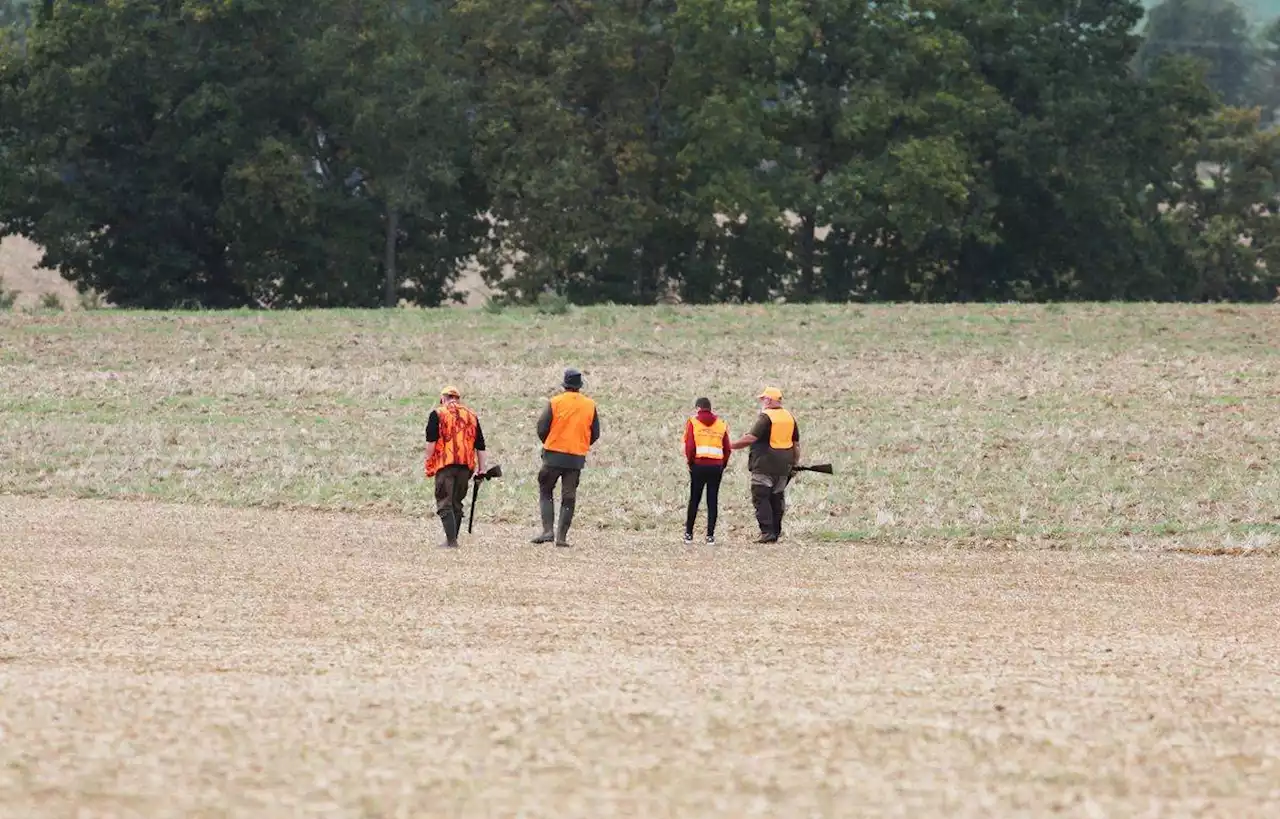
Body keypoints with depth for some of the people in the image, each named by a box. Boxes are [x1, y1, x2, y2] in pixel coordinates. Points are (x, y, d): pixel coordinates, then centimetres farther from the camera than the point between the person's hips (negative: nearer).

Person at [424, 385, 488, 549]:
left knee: (445, 504, -4)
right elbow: (480, 446, 13)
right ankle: (452, 539, 19)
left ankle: (451, 540, -14)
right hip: (466, 466, 5)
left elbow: (431, 442, -7)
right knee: (457, 503, 16)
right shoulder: (471, 416, 14)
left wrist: (429, 464, 1)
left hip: (445, 464, -5)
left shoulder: (438, 414, 0)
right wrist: (481, 469, 16)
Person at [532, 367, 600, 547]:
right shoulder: (590, 405, 1)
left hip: (554, 456, -2)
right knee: (569, 497, 7)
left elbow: (542, 429, -5)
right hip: (577, 458, 2)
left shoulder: (555, 403, -7)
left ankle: (548, 530, -3)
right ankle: (562, 536, 3)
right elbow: (595, 434, 6)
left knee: (545, 492, 11)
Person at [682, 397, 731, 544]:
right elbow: (727, 448, 4)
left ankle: (689, 533, 14)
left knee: (694, 500, 9)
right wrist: (723, 465, 12)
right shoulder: (721, 424, 7)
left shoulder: (693, 422, -1)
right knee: (713, 501, 5)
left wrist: (690, 462, 3)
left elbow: (689, 445, -9)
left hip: (699, 465, -2)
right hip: (717, 466, 2)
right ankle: (710, 535, 2)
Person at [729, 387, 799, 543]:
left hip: (765, 465, -7)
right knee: (777, 499, 13)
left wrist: (731, 445, -9)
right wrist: (795, 463, 22)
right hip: (783, 467, 7)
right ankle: (776, 533, 14)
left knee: (761, 498, -5)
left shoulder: (766, 417, -11)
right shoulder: (790, 417, 12)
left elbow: (751, 438, -18)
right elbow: (796, 444, 15)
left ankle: (767, 532, -13)